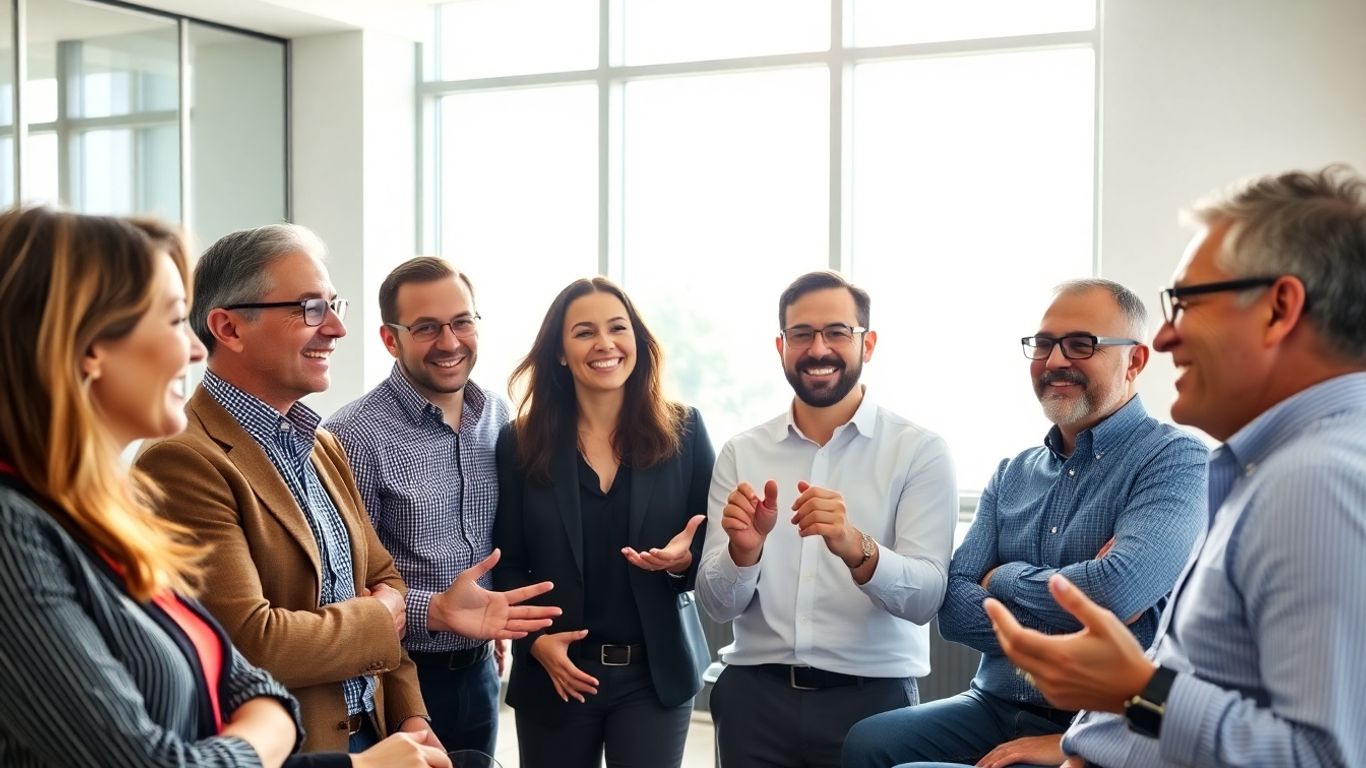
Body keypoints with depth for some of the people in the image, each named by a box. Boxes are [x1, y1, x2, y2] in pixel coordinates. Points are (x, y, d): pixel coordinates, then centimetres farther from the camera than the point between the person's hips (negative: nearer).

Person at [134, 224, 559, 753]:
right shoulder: (184, 460, -20)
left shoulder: (324, 447, 9)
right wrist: (378, 617, -10)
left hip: (371, 736, 8)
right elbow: (251, 644, -27)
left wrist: (408, 715, 2)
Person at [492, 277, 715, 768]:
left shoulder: (683, 431, 0)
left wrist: (683, 559, -18)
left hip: (657, 671, 0)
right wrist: (535, 638, -12)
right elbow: (506, 563, 2)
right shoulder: (521, 443, 0)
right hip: (555, 673, 0)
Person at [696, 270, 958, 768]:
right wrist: (743, 552, -21)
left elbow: (925, 597, -14)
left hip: (872, 698, -2)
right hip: (754, 696, 2)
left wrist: (856, 548, -32)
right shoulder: (741, 454, 3)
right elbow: (717, 604, -1)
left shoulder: (919, 451, -5)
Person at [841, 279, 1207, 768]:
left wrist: (1004, 579, -5)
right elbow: (954, 609, 3)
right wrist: (1055, 626, -15)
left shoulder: (1174, 459, -7)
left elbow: (1114, 592, -24)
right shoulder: (1012, 476, 12)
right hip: (995, 708, 6)